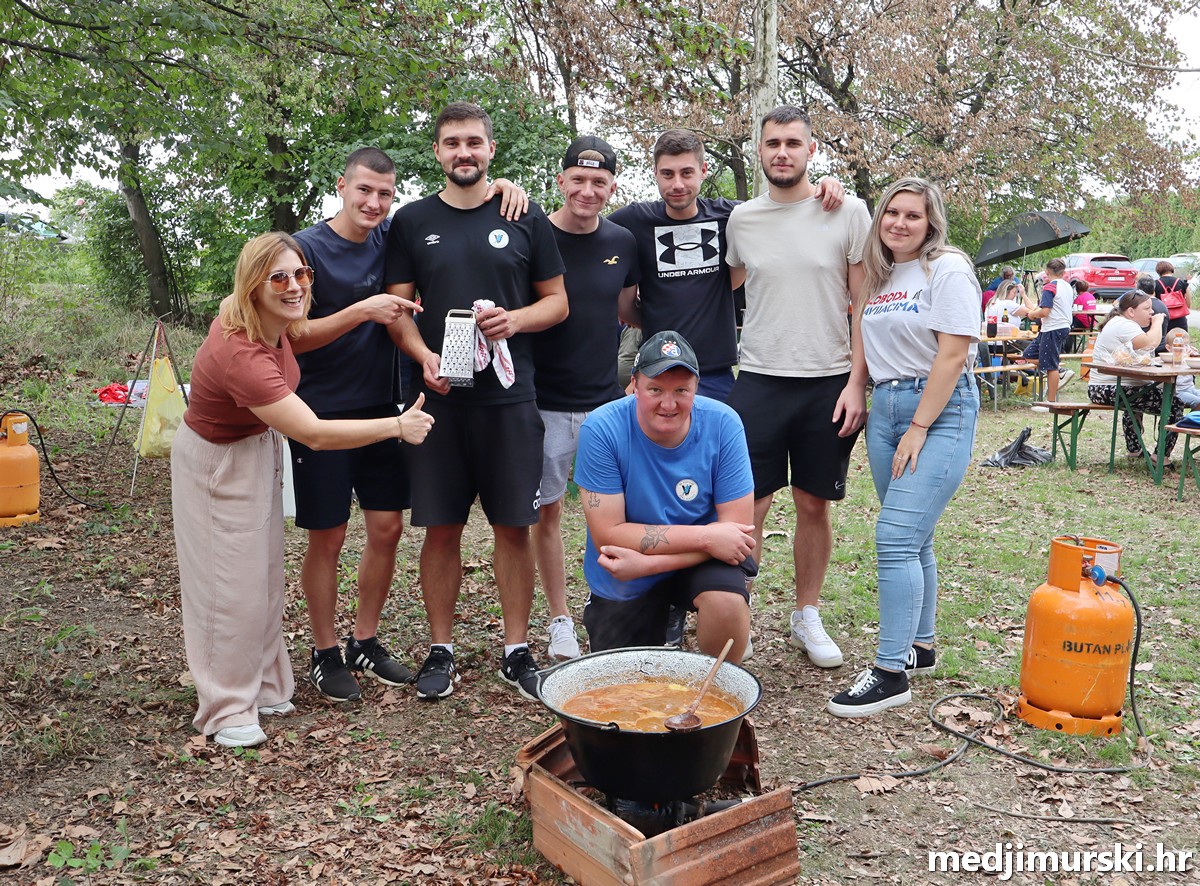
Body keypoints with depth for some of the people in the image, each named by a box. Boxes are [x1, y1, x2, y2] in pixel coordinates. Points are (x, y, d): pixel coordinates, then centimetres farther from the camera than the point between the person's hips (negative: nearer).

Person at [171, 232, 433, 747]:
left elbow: (304, 333, 12)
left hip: (260, 449, 8)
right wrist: (398, 426, -31)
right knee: (230, 584, 0)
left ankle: (264, 687, 30)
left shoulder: (275, 323, -13)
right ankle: (227, 711, 17)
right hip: (218, 464, -8)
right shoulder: (239, 354, -37)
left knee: (266, 574, 15)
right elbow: (315, 435, -38)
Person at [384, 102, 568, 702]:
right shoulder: (412, 221, 8)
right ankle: (440, 649, 20)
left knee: (513, 526, 4)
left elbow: (558, 301, 10)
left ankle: (517, 651, 18)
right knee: (441, 528, 5)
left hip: (509, 397, 0)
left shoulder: (525, 219, 7)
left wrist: (516, 319, -11)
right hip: (438, 398, 1)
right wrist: (424, 356, -13)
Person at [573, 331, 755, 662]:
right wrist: (704, 537, -28)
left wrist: (648, 563, -28)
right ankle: (664, 624, 34)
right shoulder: (601, 430, -22)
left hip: (701, 563, 0)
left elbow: (738, 528, -19)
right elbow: (607, 535, -23)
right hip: (621, 587, 1)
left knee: (727, 600, -30)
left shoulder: (722, 424, -19)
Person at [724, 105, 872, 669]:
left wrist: (856, 382, -7)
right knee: (748, 505, -1)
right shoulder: (741, 220, 6)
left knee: (814, 505, 8)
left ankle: (807, 617, 24)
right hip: (758, 382, 1)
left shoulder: (848, 213, 0)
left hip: (830, 384, -1)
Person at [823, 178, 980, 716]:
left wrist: (919, 428, -16)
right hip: (884, 407, 7)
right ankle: (920, 646, 26)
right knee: (913, 538, 13)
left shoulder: (948, 270, -7)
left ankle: (891, 672, -9)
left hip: (940, 410, -7)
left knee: (896, 537, -14)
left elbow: (953, 354, -14)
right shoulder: (875, 277, 14)